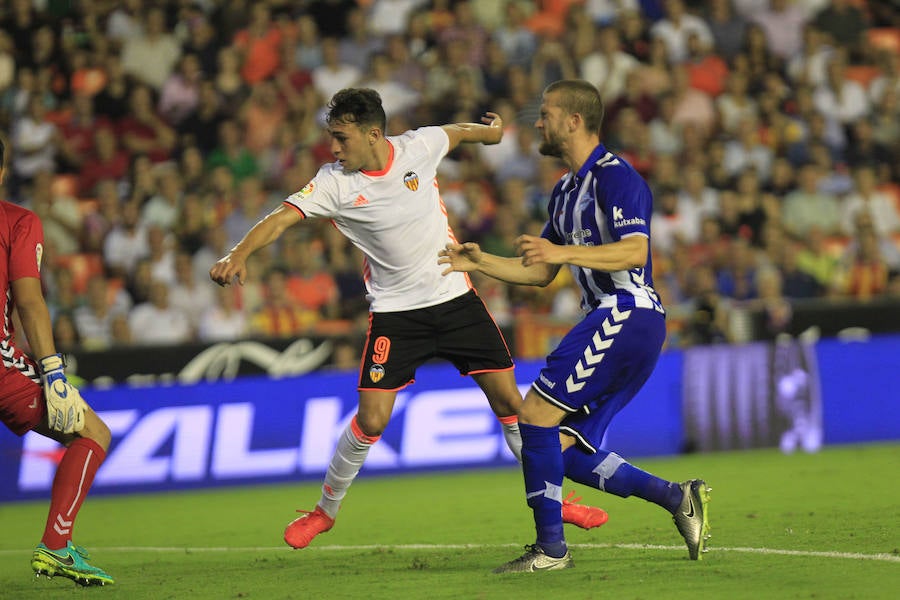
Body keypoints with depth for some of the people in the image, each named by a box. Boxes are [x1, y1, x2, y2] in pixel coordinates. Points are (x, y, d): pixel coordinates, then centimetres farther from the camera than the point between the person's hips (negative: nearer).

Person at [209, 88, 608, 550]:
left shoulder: (419, 146, -9)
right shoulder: (334, 183, -14)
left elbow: (457, 132, 12)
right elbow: (283, 217, -23)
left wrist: (489, 130, 33)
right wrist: (239, 254, -40)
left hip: (456, 299, 2)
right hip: (394, 311, -2)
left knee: (508, 399, 1)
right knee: (372, 418, -9)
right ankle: (325, 510, 12)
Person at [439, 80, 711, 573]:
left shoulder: (615, 177, -9)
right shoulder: (565, 191, 22)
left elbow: (635, 251, -23)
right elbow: (541, 272, 28)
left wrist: (562, 252, -31)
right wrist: (479, 262, 16)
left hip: (627, 315, -10)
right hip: (609, 320, 10)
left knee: (535, 413, -15)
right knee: (567, 450, 3)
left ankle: (550, 547, -12)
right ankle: (677, 499, 2)